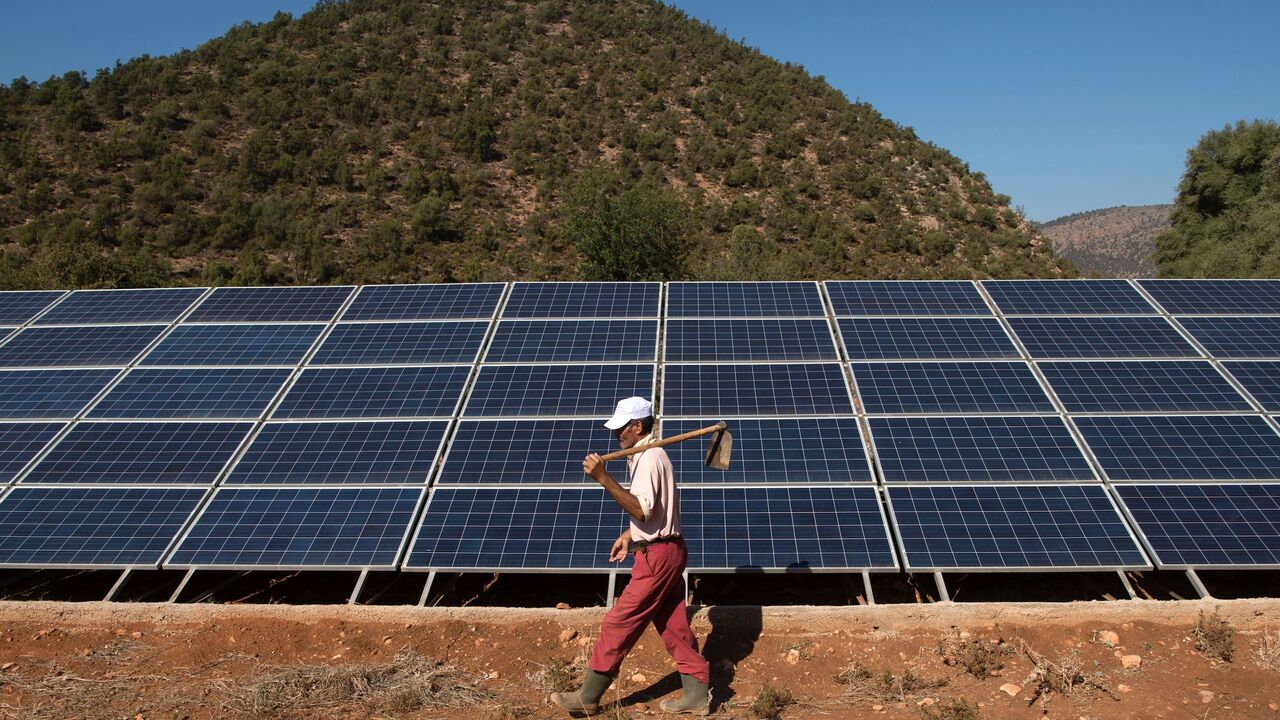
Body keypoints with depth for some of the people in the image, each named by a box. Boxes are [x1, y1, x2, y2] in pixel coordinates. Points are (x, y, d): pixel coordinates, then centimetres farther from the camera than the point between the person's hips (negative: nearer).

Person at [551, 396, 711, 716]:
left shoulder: (649, 458, -18)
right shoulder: (649, 455, 14)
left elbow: (641, 510, -29)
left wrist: (604, 478, -33)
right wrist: (629, 535, 20)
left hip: (657, 557, -10)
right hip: (667, 550, 10)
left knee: (618, 625, -2)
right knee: (674, 626, 14)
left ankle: (588, 698, 9)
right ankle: (697, 696, 21)